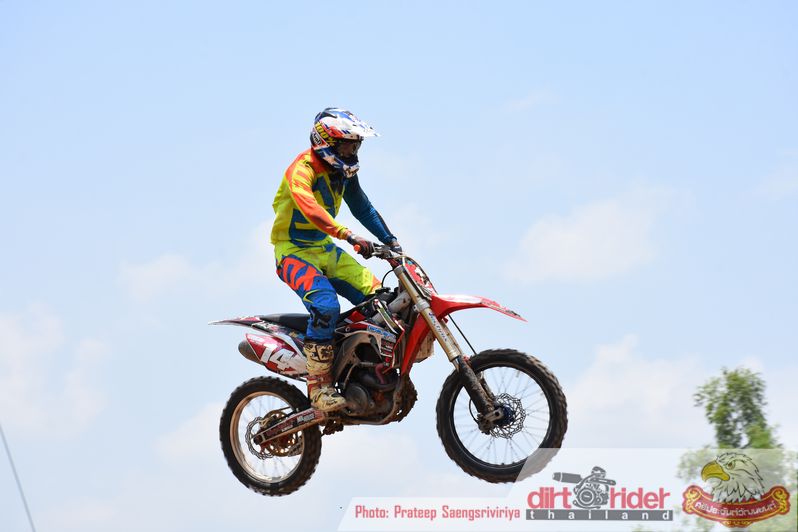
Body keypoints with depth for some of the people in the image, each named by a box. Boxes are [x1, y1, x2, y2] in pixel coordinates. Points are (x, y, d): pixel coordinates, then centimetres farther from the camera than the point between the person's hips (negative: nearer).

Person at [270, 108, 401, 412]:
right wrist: (348, 236, -51)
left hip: (326, 250, 8)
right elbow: (307, 206, -40)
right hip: (294, 252, -8)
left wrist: (391, 242, 10)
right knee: (325, 305, -32)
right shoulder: (302, 169, -21)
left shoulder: (343, 172, 6)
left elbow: (363, 208, 18)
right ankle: (319, 389, -29)